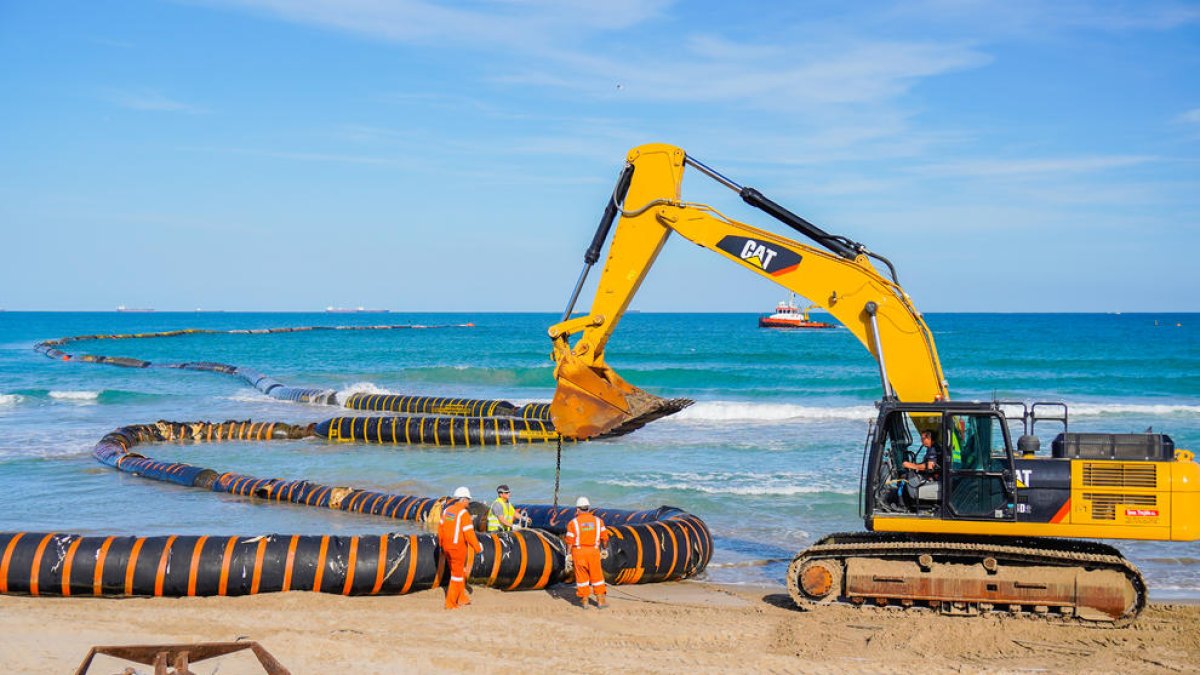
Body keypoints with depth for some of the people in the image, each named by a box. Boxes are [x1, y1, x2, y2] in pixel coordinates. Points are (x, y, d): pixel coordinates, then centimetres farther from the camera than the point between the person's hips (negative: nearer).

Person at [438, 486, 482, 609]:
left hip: (447, 547, 7)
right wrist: (478, 548, -9)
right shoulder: (464, 513, -16)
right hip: (458, 547, -7)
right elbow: (469, 533, -19)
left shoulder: (446, 510, 5)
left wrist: (441, 545, 19)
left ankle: (462, 599, 28)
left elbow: (440, 529, 9)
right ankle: (451, 603, 6)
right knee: (457, 575, 3)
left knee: (460, 572, 21)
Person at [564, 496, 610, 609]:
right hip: (594, 550, 1)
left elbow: (570, 540, -8)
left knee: (582, 576, 8)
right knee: (596, 575, 11)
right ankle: (600, 600, 14)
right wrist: (604, 549, 17)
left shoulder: (573, 523, -7)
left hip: (578, 551, -1)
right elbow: (604, 537, 3)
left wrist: (568, 554, -2)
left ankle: (584, 601, 14)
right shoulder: (598, 521, 0)